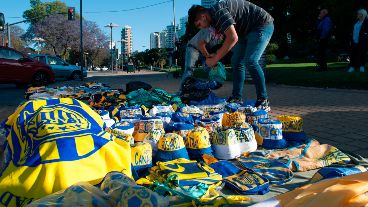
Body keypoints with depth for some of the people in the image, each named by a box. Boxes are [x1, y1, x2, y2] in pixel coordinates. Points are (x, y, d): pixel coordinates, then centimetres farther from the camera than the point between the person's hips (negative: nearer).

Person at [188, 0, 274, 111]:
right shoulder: (214, 17, 5)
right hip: (247, 30, 10)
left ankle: (263, 101, -16)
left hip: (263, 24, -10)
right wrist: (216, 55, -1)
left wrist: (215, 59, -27)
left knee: (250, 61, -22)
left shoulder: (218, 12, -26)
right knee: (236, 61, 3)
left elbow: (233, 38, -34)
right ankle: (236, 98, 6)